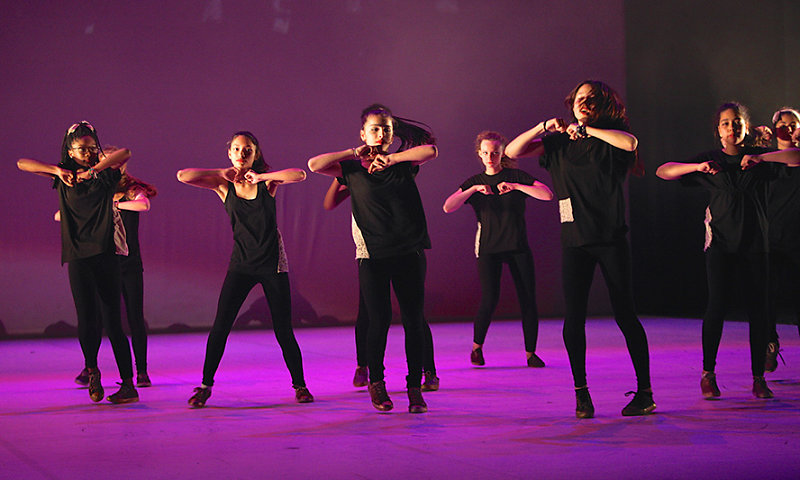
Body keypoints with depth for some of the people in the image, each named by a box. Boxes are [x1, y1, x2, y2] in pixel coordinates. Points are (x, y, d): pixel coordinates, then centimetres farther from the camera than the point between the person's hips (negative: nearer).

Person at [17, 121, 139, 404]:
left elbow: (125, 153, -14)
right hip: (77, 257, 1)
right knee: (87, 319, -6)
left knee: (112, 321, -5)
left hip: (105, 254, -1)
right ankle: (92, 370, 23)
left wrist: (91, 171, -17)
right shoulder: (64, 175, 11)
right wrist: (57, 170, -7)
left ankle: (128, 384, -1)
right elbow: (22, 164, 6)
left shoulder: (106, 173, 5)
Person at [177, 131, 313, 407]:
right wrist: (222, 173, -8)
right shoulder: (223, 185, 3)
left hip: (273, 263, -1)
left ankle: (299, 384, 17)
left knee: (283, 330, 1)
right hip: (241, 263, 1)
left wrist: (260, 177, -20)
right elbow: (183, 176, -7)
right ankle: (205, 386, 5)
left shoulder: (266, 181, -1)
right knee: (220, 325, -6)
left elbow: (300, 175, -18)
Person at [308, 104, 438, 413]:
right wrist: (354, 153, -1)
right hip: (373, 255, -1)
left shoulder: (403, 164, 9)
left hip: (409, 252, 1)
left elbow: (430, 150, -8)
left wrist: (392, 158, -9)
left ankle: (415, 388, 10)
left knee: (414, 321, 1)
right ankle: (375, 381, 20)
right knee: (379, 321, -2)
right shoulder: (352, 168, 7)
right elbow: (314, 164, -5)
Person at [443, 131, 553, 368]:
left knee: (528, 300, -4)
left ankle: (531, 353, 9)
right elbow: (448, 207, -6)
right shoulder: (474, 182, 8)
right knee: (489, 300, -13)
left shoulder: (517, 176, 4)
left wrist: (516, 186, -21)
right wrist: (475, 189, -17)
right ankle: (477, 347, 8)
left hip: (518, 247, 0)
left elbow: (547, 195, -11)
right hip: (488, 248, 0)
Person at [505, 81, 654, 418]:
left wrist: (587, 129, -14)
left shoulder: (610, 138, 3)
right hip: (574, 241, 3)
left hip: (611, 238, -3)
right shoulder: (557, 143, 12)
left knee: (625, 313, -1)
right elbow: (512, 152, 8)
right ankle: (581, 393, 9)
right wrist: (543, 127, -4)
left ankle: (645, 392, 6)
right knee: (574, 317, -1)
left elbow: (630, 142, -20)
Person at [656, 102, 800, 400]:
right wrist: (698, 167, -15)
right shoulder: (711, 161, 7)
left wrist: (761, 158, -18)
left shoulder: (760, 158, 9)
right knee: (718, 305, -9)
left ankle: (758, 378, 7)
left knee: (758, 308, -1)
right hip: (721, 243, -1)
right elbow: (663, 172, 2)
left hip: (754, 243, 1)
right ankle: (708, 373, 4)